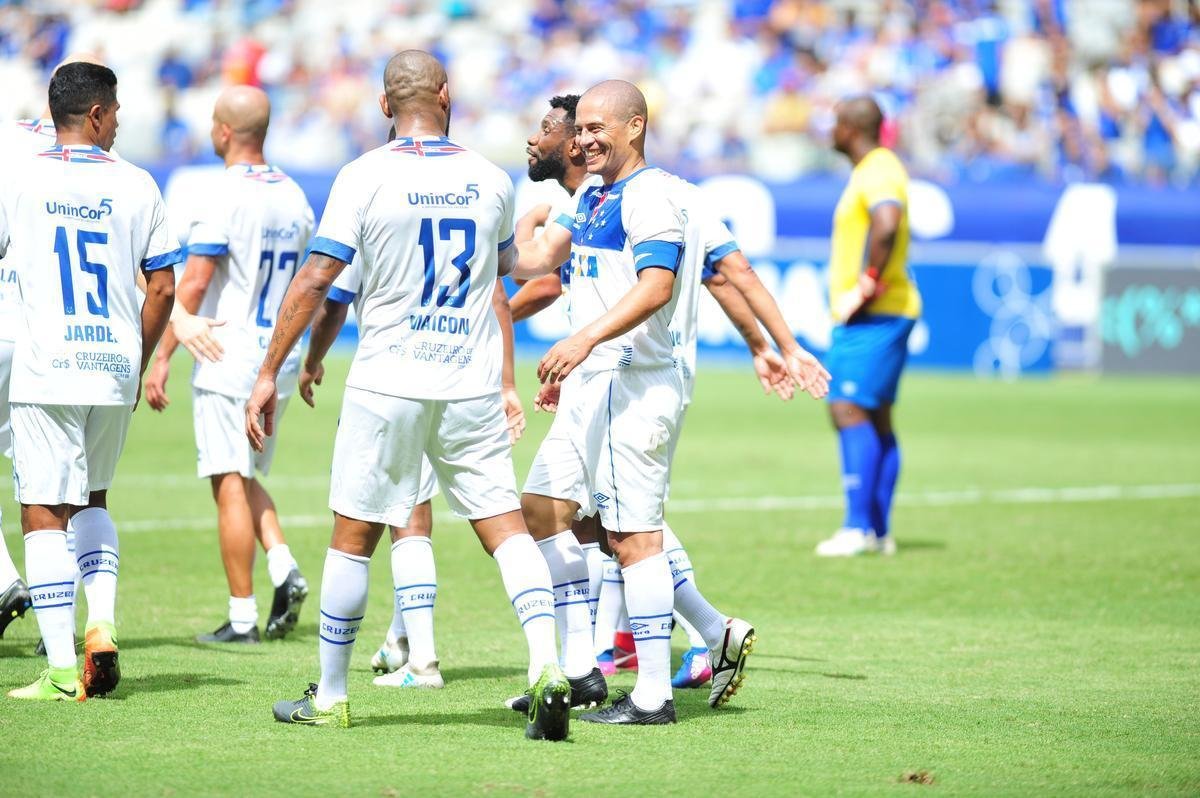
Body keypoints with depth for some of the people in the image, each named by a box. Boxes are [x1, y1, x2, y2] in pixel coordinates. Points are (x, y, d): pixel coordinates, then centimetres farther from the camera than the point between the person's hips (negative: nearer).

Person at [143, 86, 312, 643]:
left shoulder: (227, 195, -14)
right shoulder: (293, 196, 9)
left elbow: (193, 286, -18)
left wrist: (162, 358, -15)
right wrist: (311, 361, 25)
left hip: (227, 363, -7)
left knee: (230, 485, -3)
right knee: (244, 477, 21)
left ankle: (242, 618, -3)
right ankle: (284, 570, 1)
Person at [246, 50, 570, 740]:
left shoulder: (366, 178, -7)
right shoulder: (491, 181, 4)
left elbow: (315, 281, -10)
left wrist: (269, 372, -4)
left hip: (388, 384, -2)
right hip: (473, 387, 2)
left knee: (354, 538, 7)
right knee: (507, 527, 2)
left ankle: (330, 696, 14)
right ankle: (546, 662, -17)